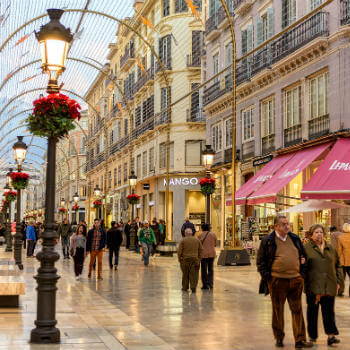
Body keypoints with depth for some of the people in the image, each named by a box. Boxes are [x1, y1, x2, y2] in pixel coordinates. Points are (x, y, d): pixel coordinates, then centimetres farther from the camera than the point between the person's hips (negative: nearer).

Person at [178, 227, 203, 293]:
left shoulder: (183, 240, -5)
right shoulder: (197, 240, 5)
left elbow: (179, 251, -8)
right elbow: (201, 250, 7)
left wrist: (179, 259, 3)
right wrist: (199, 259, 11)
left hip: (185, 259, -1)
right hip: (195, 259, 1)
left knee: (185, 274, 11)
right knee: (194, 274, 2)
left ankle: (185, 287, 19)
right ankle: (193, 287, -6)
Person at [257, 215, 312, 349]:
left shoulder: (295, 239, 11)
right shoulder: (268, 241, -1)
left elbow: (303, 255, 23)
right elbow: (260, 261, 3)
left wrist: (302, 272, 11)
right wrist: (266, 275, -5)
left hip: (295, 280, 3)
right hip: (277, 281, -3)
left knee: (297, 310, 3)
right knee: (278, 310, 8)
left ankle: (300, 340, 7)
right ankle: (279, 338, 22)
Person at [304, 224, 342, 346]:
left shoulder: (331, 249, 14)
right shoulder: (306, 248, 1)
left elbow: (337, 265, 18)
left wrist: (338, 281, 11)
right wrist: (303, 283, -11)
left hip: (329, 285, 3)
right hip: (313, 285, -3)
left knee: (329, 310, 0)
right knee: (312, 310, 4)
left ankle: (331, 336, -2)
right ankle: (312, 335, 14)